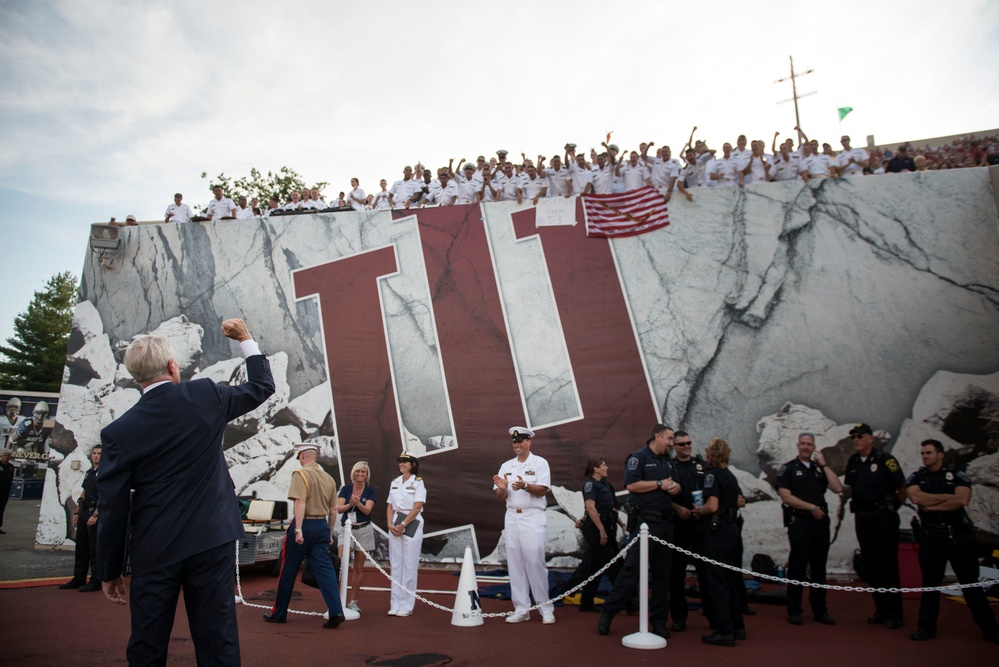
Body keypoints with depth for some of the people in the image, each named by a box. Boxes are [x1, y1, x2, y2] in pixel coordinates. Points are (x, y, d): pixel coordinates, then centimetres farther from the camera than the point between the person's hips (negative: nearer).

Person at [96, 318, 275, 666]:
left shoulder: (118, 431, -6)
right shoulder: (206, 396, -6)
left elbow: (112, 508, -4)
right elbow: (262, 386, 11)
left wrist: (109, 572, 8)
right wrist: (246, 339, 22)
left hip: (154, 552, 0)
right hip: (212, 541, 0)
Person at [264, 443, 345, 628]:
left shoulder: (300, 474, -7)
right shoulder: (328, 478, 11)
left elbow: (300, 503, -19)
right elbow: (333, 511, 14)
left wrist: (298, 529, -22)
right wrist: (330, 533, 21)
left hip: (304, 525, -5)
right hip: (322, 526, 5)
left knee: (288, 570, 9)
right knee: (325, 569, 1)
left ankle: (279, 613, 21)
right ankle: (336, 611, -11)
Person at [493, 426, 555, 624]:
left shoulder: (540, 463, 0)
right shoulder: (506, 466, 12)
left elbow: (543, 490, -10)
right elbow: (501, 497, 10)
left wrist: (525, 486, -26)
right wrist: (502, 488, -12)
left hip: (533, 518, -5)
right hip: (512, 517, 5)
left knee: (535, 562, -8)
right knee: (514, 563, 5)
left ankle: (546, 609, 4)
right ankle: (521, 609, 13)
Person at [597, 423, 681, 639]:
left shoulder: (668, 461, 19)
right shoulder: (638, 457, -6)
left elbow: (677, 486, 21)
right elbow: (632, 484, -18)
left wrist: (674, 487, -3)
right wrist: (660, 484, -12)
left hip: (665, 523, 8)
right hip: (645, 522, -8)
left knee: (662, 572, 10)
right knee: (632, 569, -8)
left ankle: (659, 619, 19)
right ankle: (608, 613, 3)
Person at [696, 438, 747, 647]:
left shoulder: (712, 474, -14)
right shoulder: (730, 475, 13)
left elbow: (712, 505, -23)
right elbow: (741, 501, 22)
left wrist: (698, 510, -6)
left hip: (718, 530, -9)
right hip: (732, 528, 9)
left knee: (717, 580, -4)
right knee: (731, 578, 16)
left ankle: (724, 632, -2)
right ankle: (737, 626, 24)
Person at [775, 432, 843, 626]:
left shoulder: (819, 468, 14)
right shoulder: (788, 468, 1)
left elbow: (838, 488, 0)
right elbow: (786, 496, -9)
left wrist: (824, 465, -2)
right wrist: (812, 507, -10)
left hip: (821, 522, 4)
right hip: (799, 522, -4)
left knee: (819, 567, 9)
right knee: (797, 567, -1)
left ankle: (820, 610, 19)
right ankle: (794, 611, 7)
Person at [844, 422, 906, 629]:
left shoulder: (885, 459, -10)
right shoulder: (853, 461, 9)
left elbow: (902, 488, -4)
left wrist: (891, 508, 5)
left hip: (883, 516, -6)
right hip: (862, 516, 6)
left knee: (888, 564, -2)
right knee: (870, 564, 10)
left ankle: (894, 614, 5)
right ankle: (881, 610, 20)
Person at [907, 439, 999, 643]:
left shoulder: (957, 475, 2)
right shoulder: (915, 478, 7)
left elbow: (962, 500, -15)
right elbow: (917, 498, -13)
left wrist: (932, 506, -11)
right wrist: (949, 497, -9)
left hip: (959, 536, -1)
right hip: (931, 537, 1)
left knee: (971, 583, 4)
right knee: (930, 583, 5)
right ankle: (927, 627, 13)